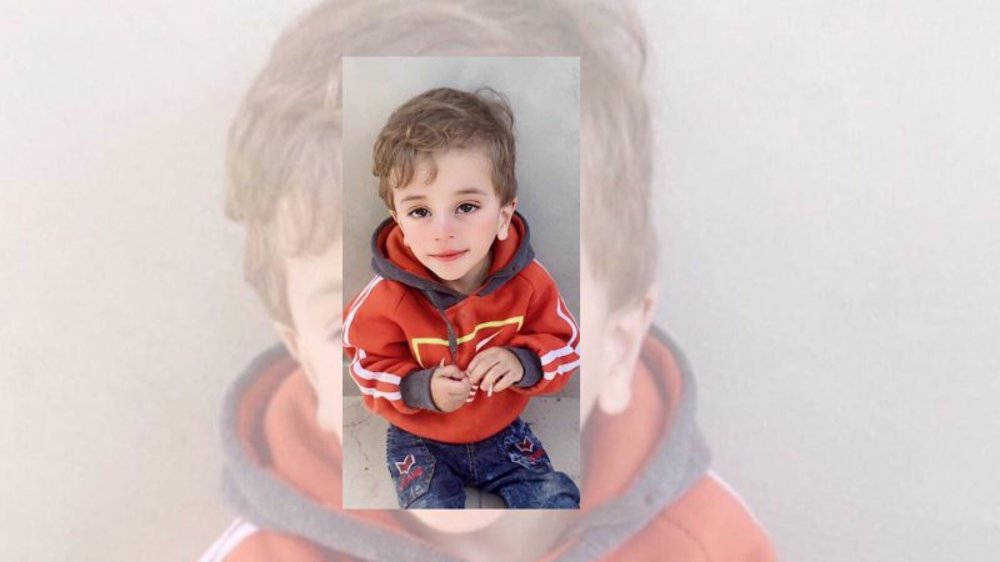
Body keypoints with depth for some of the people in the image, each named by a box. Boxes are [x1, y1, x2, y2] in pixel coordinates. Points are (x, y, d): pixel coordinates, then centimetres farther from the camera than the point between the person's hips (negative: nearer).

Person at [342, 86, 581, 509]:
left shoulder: (528, 281, -20)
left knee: (557, 500, 2)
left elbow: (564, 345, -8)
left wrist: (523, 363, -30)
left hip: (503, 432, 2)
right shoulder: (387, 298, -24)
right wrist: (421, 388, -29)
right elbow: (369, 371, -10)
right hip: (420, 442, -1)